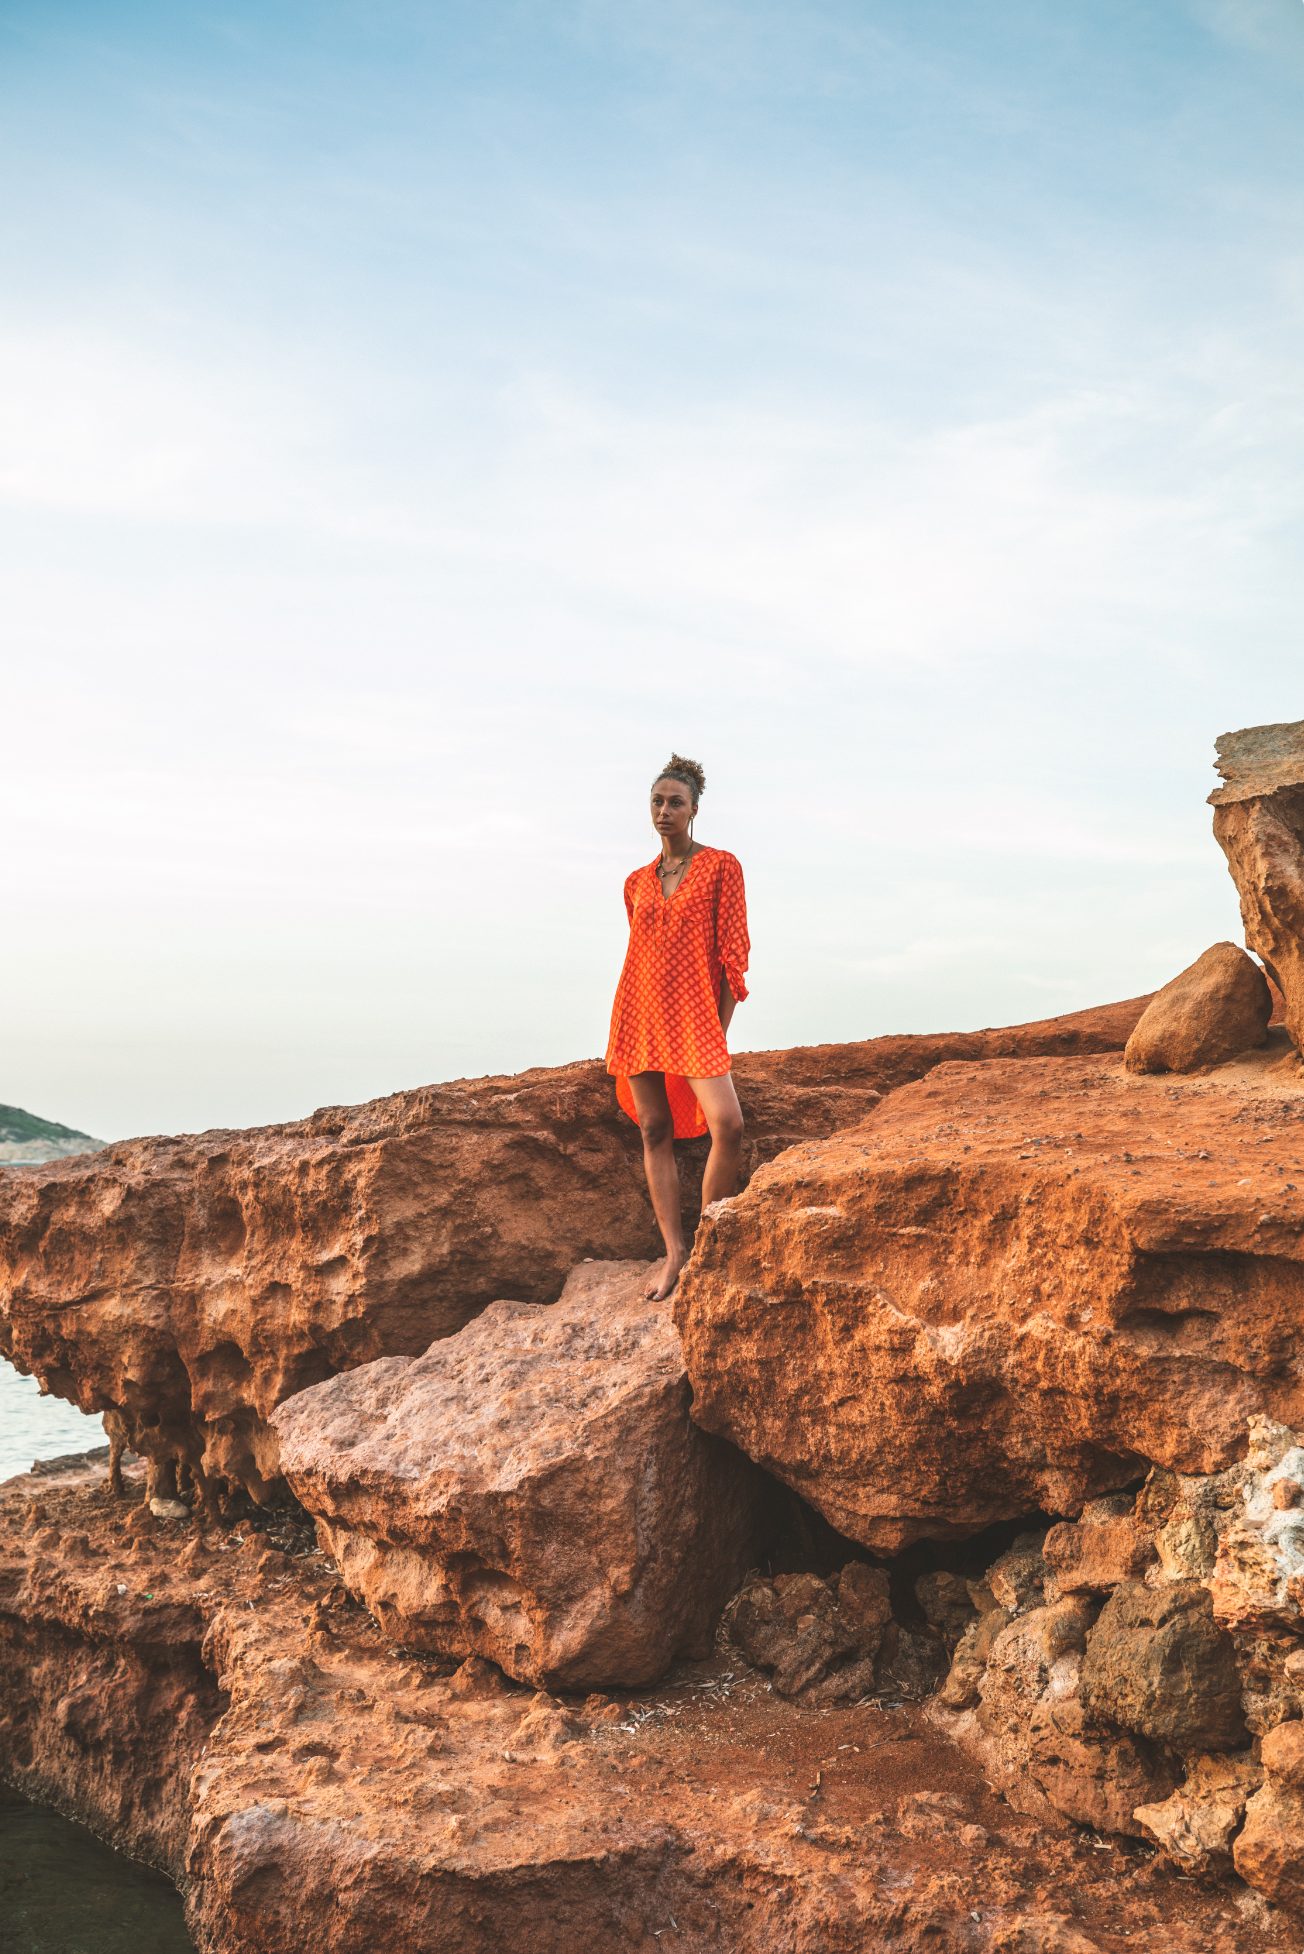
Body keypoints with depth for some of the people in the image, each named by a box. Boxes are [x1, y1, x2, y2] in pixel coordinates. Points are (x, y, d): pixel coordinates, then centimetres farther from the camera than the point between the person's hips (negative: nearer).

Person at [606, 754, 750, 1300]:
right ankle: (674, 1251, 6)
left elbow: (733, 949, -3)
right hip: (639, 1012, 4)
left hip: (693, 1015, -4)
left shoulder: (721, 866, 1)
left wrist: (721, 1027, -7)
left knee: (727, 1124, -19)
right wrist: (631, 1024, 16)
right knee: (654, 1130, 2)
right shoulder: (637, 882, 14)